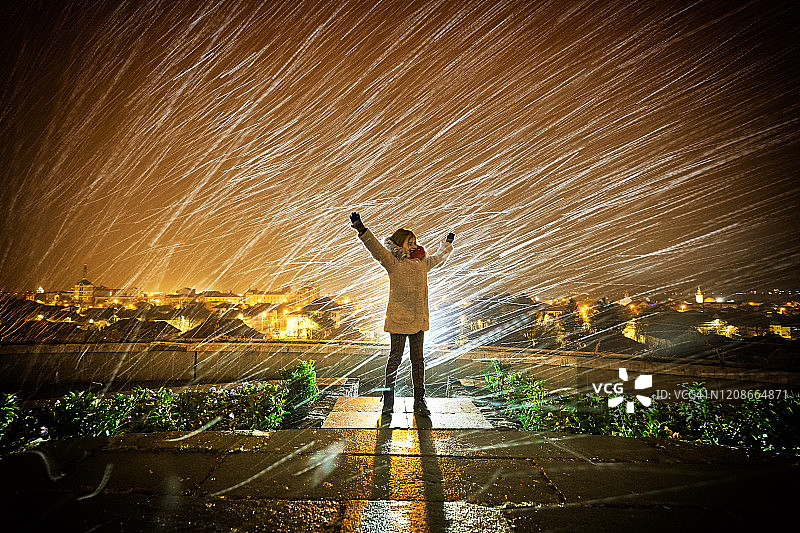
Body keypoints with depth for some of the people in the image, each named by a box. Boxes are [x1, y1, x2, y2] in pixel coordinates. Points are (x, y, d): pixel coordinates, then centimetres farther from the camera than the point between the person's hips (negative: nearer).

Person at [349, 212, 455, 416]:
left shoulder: (422, 263, 15)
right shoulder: (393, 263, -3)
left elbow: (439, 257, 34)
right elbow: (377, 248, -17)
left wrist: (448, 243, 48)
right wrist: (361, 229, -29)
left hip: (418, 319, 5)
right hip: (399, 318, -5)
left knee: (418, 359, 9)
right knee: (395, 357, 3)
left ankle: (419, 400, 18)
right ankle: (388, 399, 16)